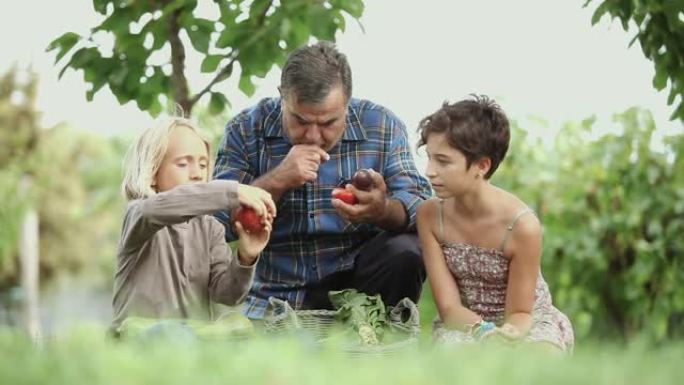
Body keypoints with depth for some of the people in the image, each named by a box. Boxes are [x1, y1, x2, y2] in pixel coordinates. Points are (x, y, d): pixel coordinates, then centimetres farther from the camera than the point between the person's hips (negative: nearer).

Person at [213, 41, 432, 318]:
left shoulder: (381, 127, -2)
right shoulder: (246, 130, -3)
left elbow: (421, 207, -10)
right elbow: (218, 221, -10)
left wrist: (382, 211, -32)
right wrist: (276, 182, -24)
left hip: (358, 279, 1)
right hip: (275, 294, -1)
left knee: (404, 252, -28)